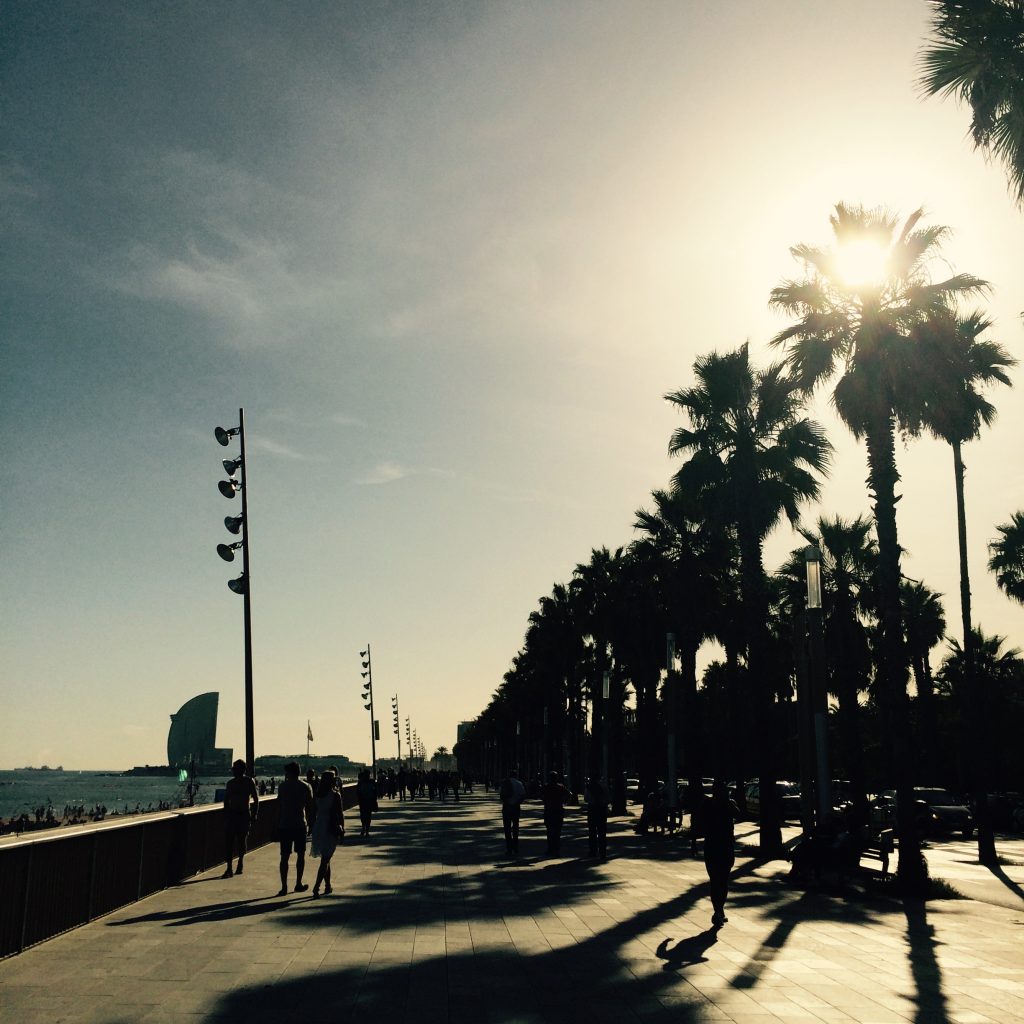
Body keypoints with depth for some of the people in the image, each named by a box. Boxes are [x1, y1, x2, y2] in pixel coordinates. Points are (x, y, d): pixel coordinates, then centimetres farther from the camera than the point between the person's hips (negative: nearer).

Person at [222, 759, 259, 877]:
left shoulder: (249, 782, -3)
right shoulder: (230, 783, 8)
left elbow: (256, 800, -2)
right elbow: (226, 800, 15)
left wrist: (254, 816, -8)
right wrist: (225, 815, 11)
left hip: (244, 815, -3)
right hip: (231, 814, 3)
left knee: (241, 841, 5)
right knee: (228, 841, -6)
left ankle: (240, 864, 24)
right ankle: (229, 868, -6)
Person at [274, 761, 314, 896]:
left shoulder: (283, 786, -1)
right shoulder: (306, 787, 2)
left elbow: (279, 807, -1)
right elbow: (310, 807, 3)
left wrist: (278, 824, 5)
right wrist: (311, 823, 13)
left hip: (284, 826, -1)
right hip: (300, 825, 1)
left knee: (284, 857, 3)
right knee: (301, 855, 14)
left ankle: (284, 887, -2)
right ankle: (298, 884, 16)